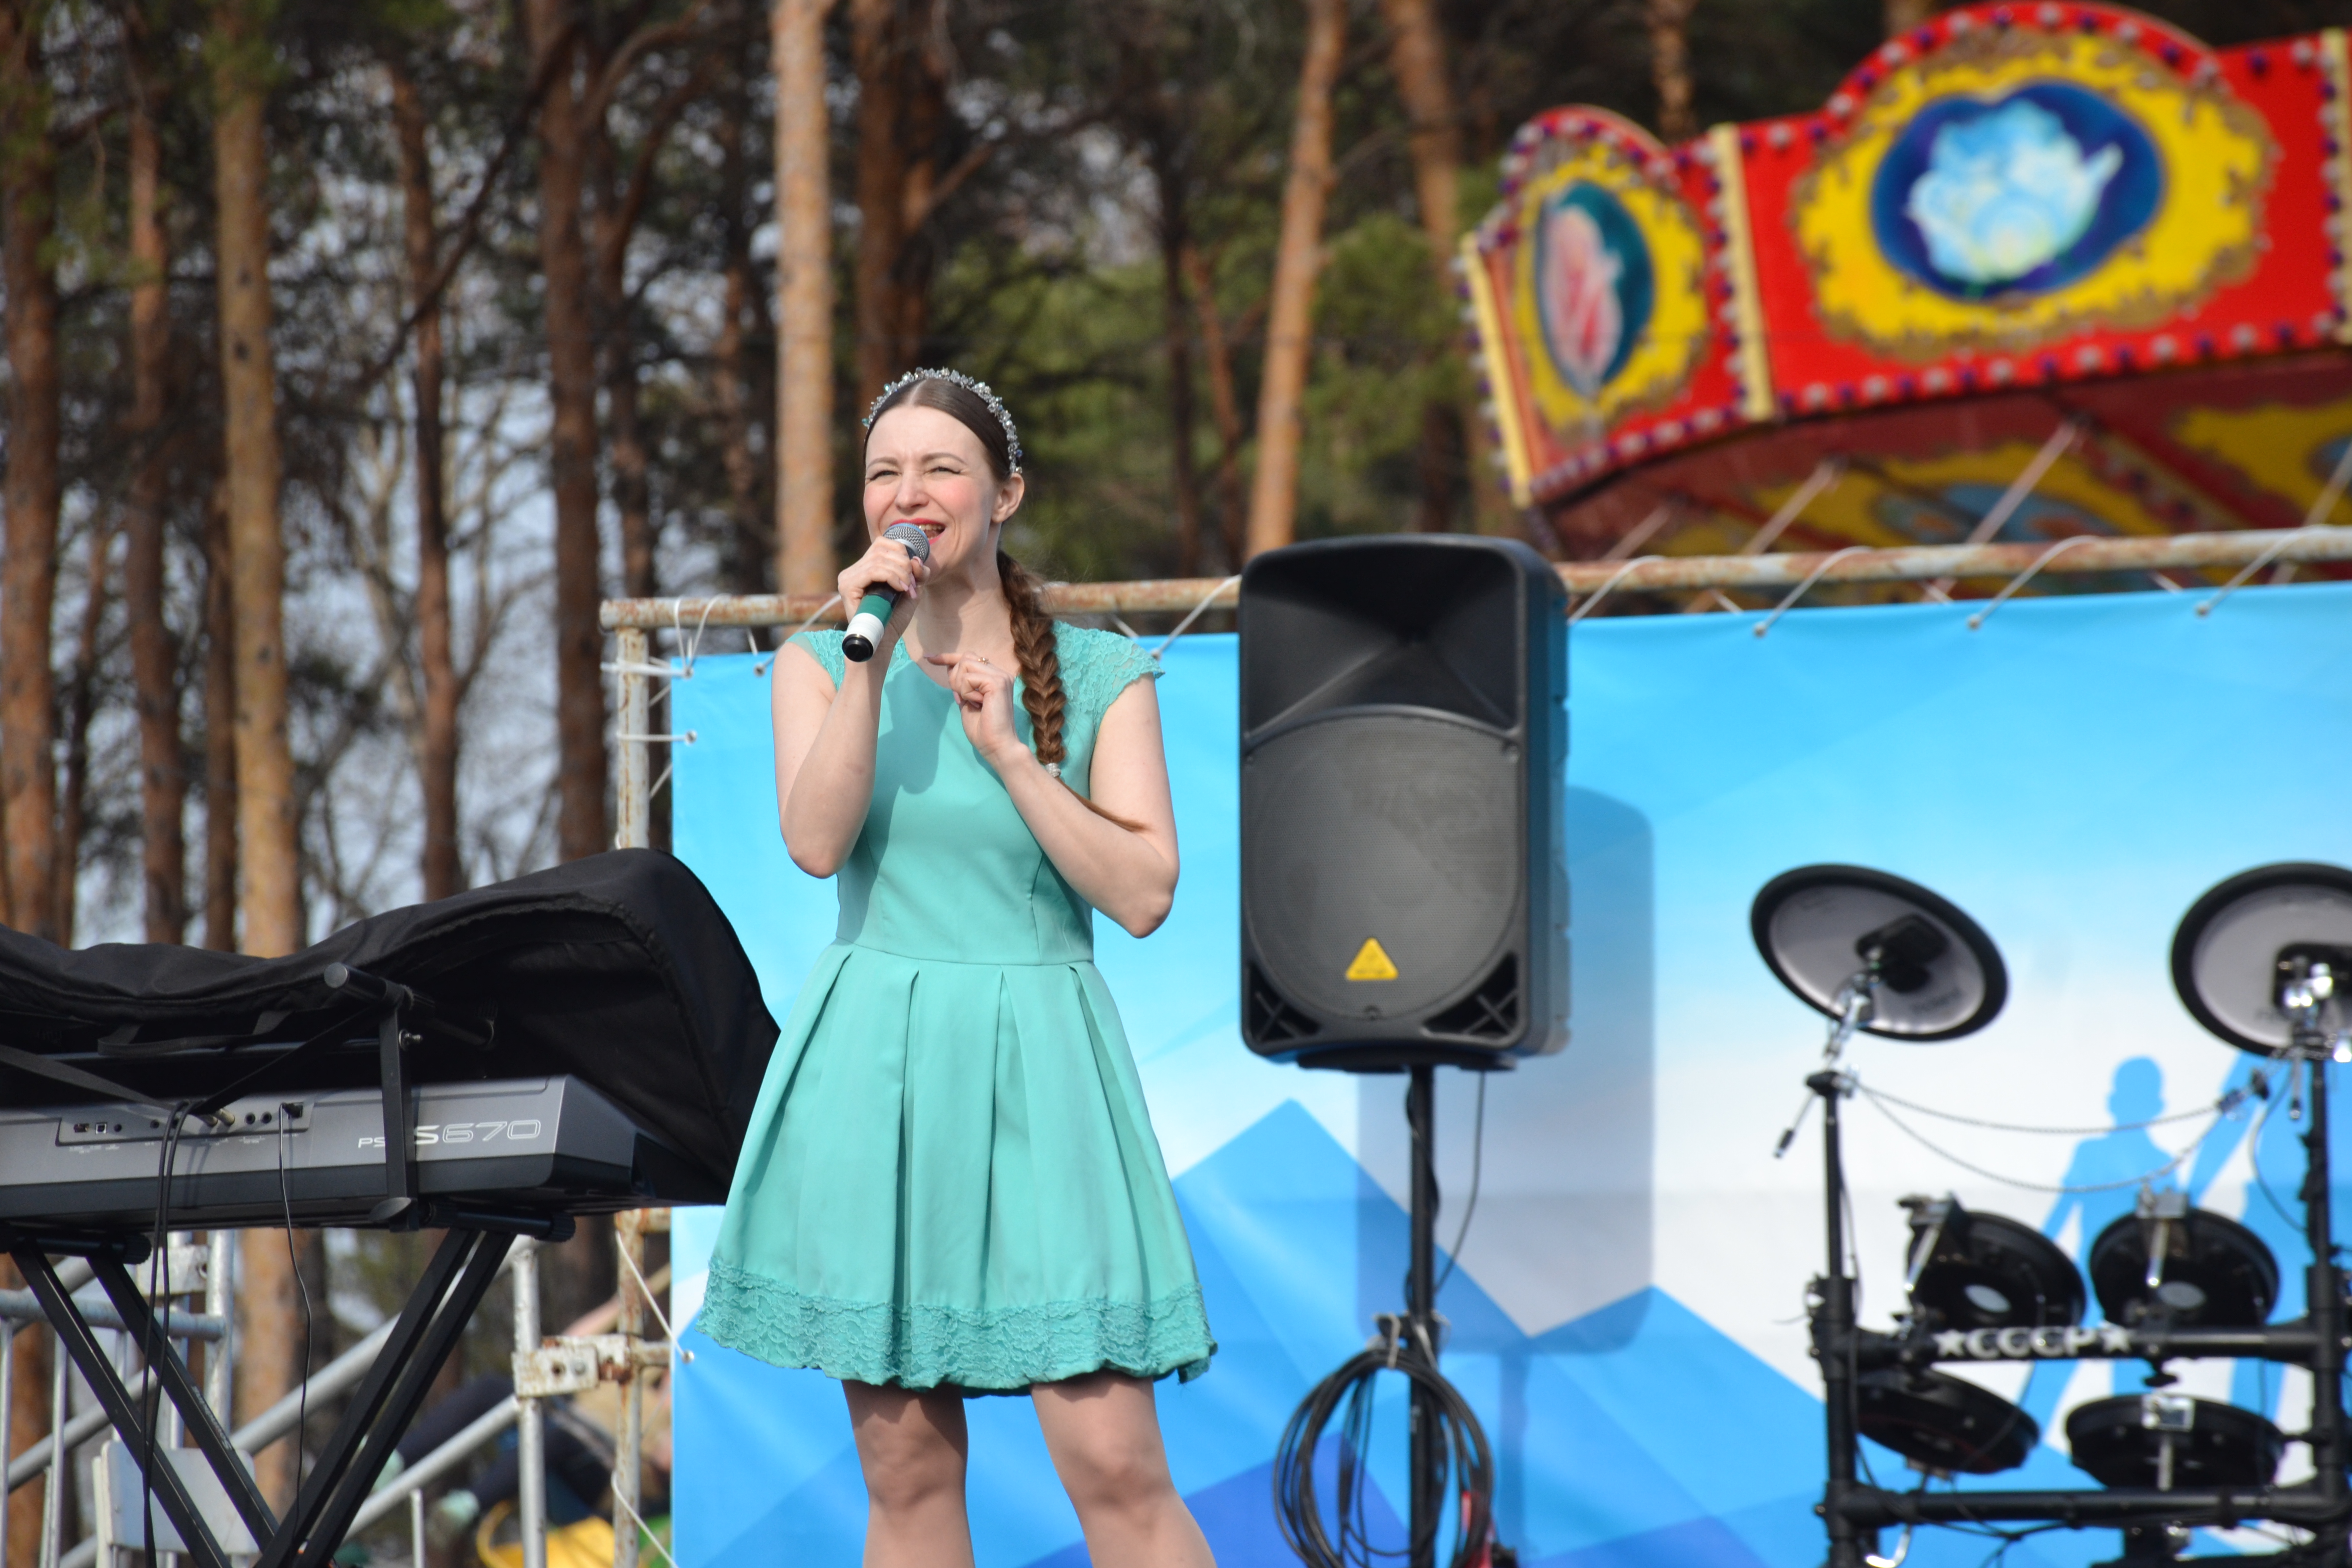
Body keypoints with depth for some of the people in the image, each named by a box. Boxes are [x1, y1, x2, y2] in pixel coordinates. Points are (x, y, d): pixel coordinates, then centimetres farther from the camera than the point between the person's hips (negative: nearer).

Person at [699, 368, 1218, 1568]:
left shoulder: (1101, 676, 5)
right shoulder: (819, 660, 9)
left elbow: (1143, 897, -5)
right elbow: (815, 842, -8)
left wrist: (1005, 750, -11)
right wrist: (873, 657, -13)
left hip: (1038, 1066, -2)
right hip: (872, 1068, 2)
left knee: (1112, 1460, -11)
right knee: (906, 1472, 3)